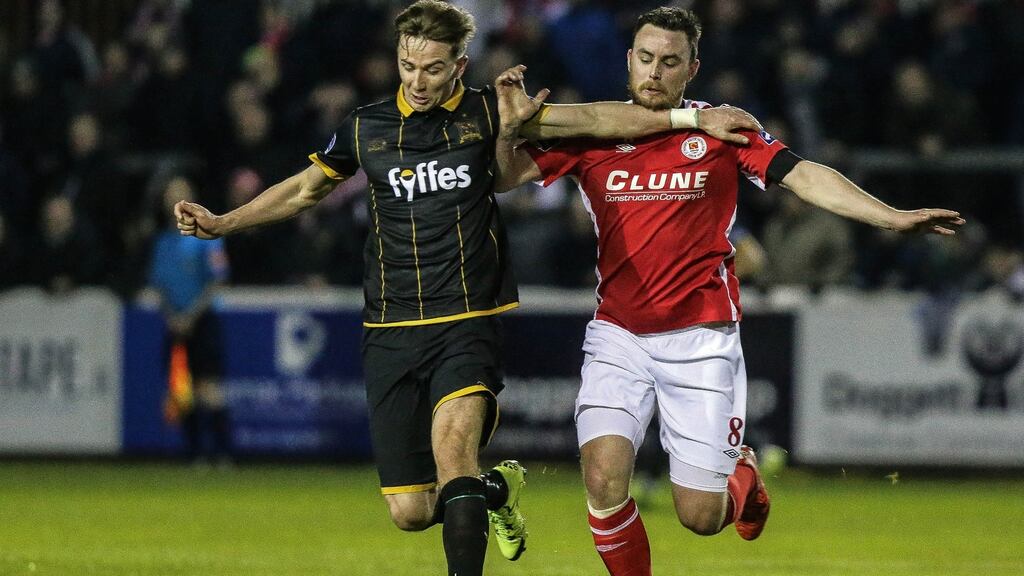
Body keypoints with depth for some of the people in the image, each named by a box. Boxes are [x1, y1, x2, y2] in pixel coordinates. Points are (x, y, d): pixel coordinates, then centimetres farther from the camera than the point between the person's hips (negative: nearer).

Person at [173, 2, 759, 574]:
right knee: (411, 511, 0)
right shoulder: (366, 127, 7)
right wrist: (221, 223, 17)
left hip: (469, 323, -3)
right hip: (392, 331, 3)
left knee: (453, 443, -31)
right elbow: (305, 188, 24)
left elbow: (591, 118, 4)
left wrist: (692, 119, 1)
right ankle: (498, 489, 32)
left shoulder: (486, 114, 2)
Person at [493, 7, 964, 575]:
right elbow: (505, 177, 3)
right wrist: (513, 126, -18)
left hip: (700, 339, -1)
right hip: (617, 336, 1)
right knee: (603, 479, -19)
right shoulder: (592, 134, 4)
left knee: (700, 516, -1)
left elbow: (805, 176, -5)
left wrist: (894, 218, -15)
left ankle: (742, 474, 35)